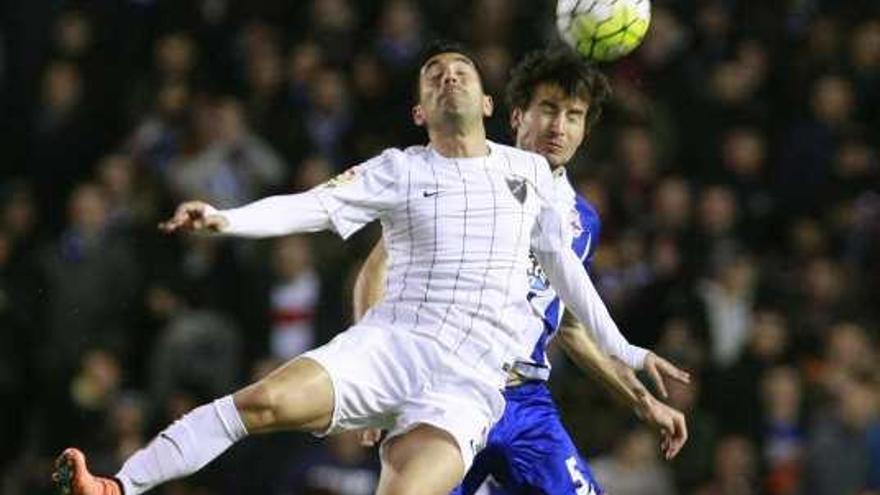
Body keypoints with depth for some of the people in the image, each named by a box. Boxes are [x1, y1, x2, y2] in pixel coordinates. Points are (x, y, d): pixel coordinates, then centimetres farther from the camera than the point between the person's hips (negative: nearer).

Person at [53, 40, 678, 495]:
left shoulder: (531, 172, 13)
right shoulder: (400, 170, 8)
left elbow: (564, 264, 23)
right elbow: (314, 206, -5)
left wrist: (623, 352, 26)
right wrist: (224, 219, -22)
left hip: (471, 382, 0)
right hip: (392, 342, 0)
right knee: (266, 401, -25)